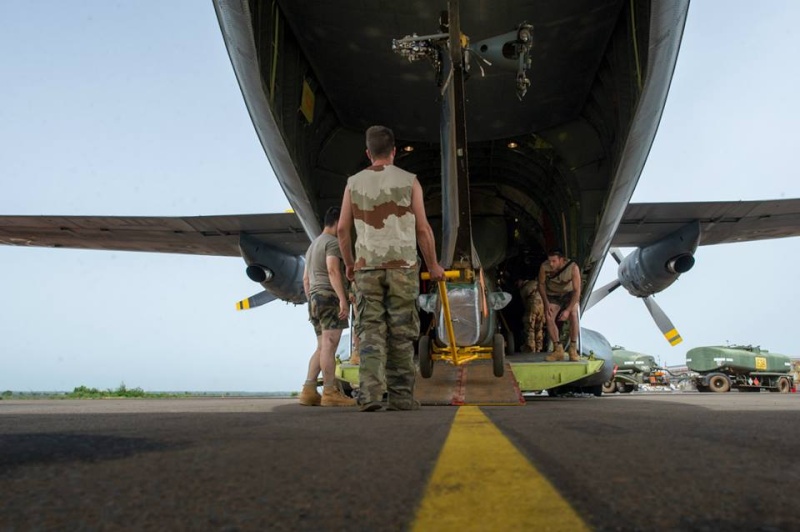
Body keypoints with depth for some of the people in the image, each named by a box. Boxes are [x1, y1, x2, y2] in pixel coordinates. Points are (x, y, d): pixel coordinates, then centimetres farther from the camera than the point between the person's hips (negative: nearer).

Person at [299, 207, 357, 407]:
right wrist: (343, 299, -24)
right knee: (329, 346, -13)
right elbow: (333, 270, -18)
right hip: (330, 296, -9)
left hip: (315, 298, 9)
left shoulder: (312, 245, 26)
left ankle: (308, 391, 0)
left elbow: (306, 279, 26)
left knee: (322, 348, 7)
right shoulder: (332, 242, -4)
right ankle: (330, 392, -15)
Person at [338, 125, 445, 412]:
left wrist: (349, 264, 18)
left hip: (367, 267, 1)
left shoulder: (354, 183, 7)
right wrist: (433, 265, 10)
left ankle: (370, 393, -9)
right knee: (401, 334, 3)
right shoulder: (409, 181, 2)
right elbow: (423, 228, -1)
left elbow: (343, 229, 5)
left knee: (371, 332, 2)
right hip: (402, 266, -1)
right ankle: (400, 396, 6)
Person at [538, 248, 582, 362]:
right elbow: (541, 284, -10)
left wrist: (568, 310, -33)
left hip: (569, 293, -2)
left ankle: (573, 350, -18)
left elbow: (577, 291, -28)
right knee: (548, 317, -19)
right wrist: (546, 303, -18)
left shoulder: (573, 267, -33)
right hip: (553, 295, 2)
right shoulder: (544, 266, -28)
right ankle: (558, 350, -11)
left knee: (573, 315, -26)